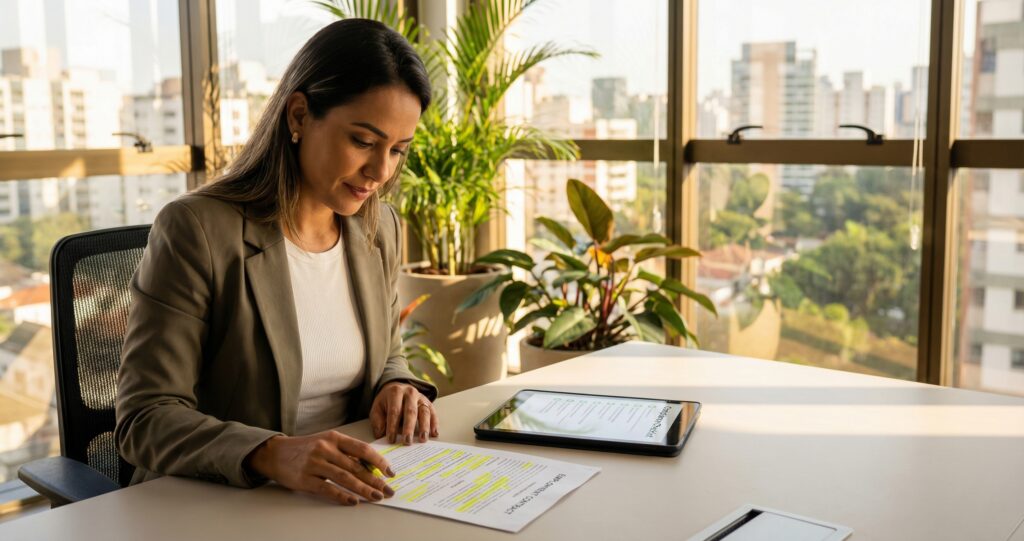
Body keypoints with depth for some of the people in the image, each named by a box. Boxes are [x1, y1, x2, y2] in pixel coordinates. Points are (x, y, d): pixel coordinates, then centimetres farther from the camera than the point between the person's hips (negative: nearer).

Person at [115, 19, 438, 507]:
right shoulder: (195, 230, -13)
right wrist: (273, 454, -32)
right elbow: (144, 420, -15)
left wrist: (398, 389, -5)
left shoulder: (379, 228, 5)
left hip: (345, 500, 5)